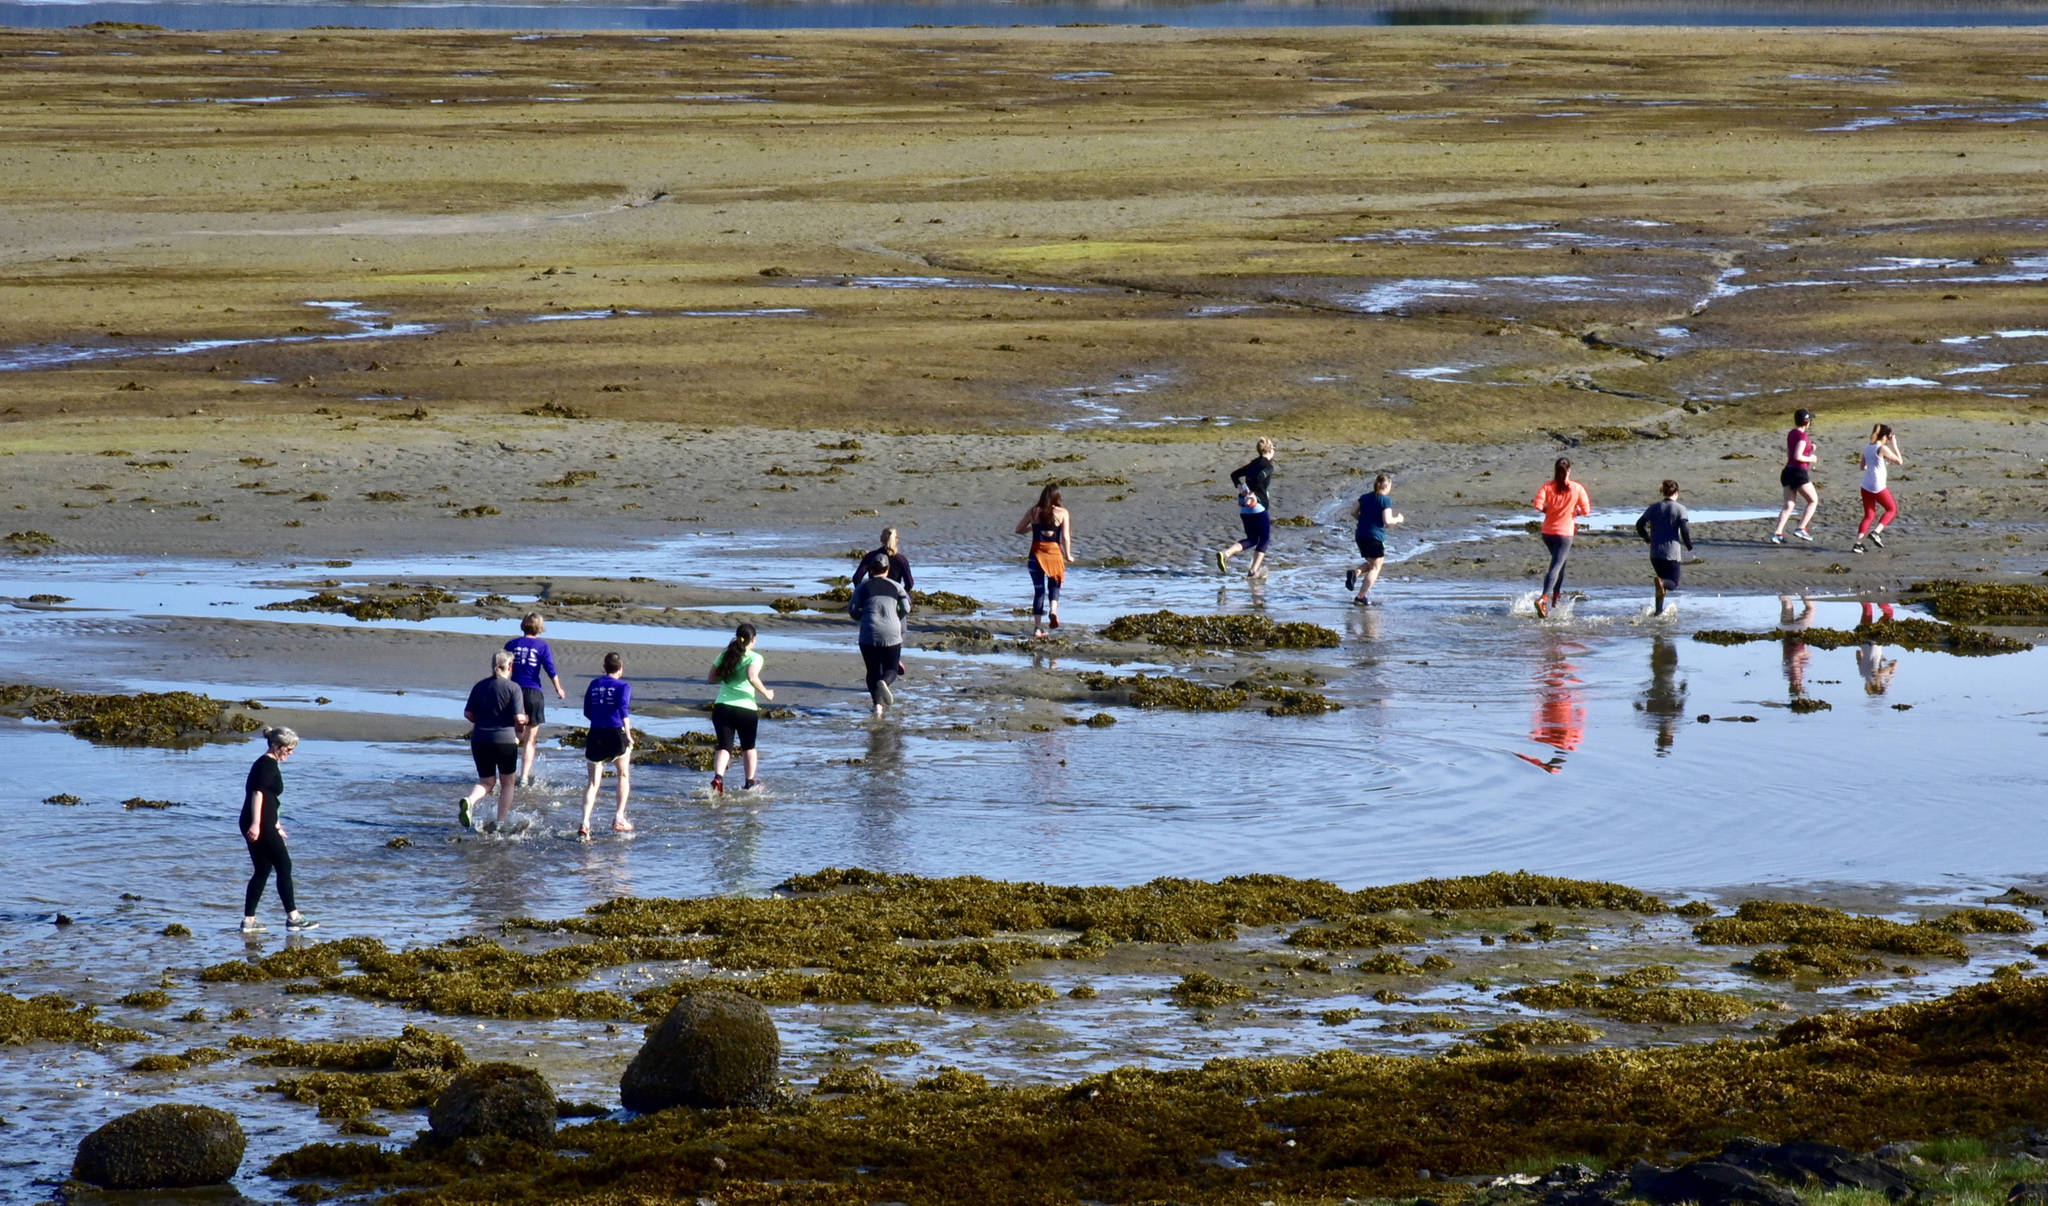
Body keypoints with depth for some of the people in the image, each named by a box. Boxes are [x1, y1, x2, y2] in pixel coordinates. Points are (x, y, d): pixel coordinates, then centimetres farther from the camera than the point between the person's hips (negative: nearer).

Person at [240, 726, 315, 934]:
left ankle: (248, 920, 10)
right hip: (260, 825, -10)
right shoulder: (268, 764, -10)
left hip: (259, 824, 10)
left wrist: (275, 825, 41)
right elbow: (258, 793, -22)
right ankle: (293, 917, 0)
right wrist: (256, 824, -29)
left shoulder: (265, 764, 21)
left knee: (262, 871, 12)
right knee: (284, 866, -3)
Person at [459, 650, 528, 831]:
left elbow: (468, 714, 5)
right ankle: (501, 823, 13)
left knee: (486, 782, 15)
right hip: (505, 741, -4)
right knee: (507, 783, 15)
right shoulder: (513, 688, -8)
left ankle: (468, 800, -16)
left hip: (479, 740, 4)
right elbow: (519, 719, -13)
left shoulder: (479, 687, 5)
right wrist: (521, 726, 9)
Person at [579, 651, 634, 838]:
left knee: (593, 782, 4)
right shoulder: (623, 686, -1)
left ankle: (585, 823, -14)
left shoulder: (594, 684, 12)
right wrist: (628, 734, -16)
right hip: (616, 734, -3)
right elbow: (623, 708, -16)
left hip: (595, 735, 3)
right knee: (624, 775, 21)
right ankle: (619, 819, 19)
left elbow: (587, 712, 15)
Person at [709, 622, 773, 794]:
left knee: (724, 747, 1)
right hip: (746, 709, -3)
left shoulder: (725, 655, 9)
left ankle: (718, 777, -26)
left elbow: (712, 678, 13)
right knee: (748, 747, 20)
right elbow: (752, 677, -21)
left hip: (722, 707, 3)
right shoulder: (754, 658, -5)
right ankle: (751, 782, 33)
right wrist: (766, 694, -8)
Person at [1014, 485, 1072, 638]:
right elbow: (1065, 536, -8)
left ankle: (1037, 627, 5)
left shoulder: (1034, 511, 3)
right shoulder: (1062, 513, -2)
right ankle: (1053, 609, -12)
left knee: (1038, 590, 8)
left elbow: (1019, 529, 8)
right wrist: (1068, 555, 3)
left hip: (1036, 553, 1)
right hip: (1054, 552, -1)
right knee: (1054, 585, 18)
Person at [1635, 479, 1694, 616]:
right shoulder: (1679, 508, -5)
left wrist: (1648, 538, 25)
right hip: (1672, 552, -4)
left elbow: (1639, 525, 8)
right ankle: (1660, 581, -31)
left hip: (1655, 552, 4)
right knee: (1673, 584, 4)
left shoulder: (1654, 507, 7)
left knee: (1663, 579, 21)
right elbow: (1685, 530, -12)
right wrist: (1689, 546, 5)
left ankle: (1659, 610, 14)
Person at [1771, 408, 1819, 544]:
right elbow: (1797, 457, -22)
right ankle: (1801, 528, -3)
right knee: (1813, 501, 6)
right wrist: (1811, 459, -5)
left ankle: (1777, 533, -7)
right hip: (1799, 473, -8)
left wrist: (1809, 448, 17)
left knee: (1788, 505, 6)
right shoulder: (1802, 436, -14)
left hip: (1787, 471, 8)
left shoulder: (1791, 434, 13)